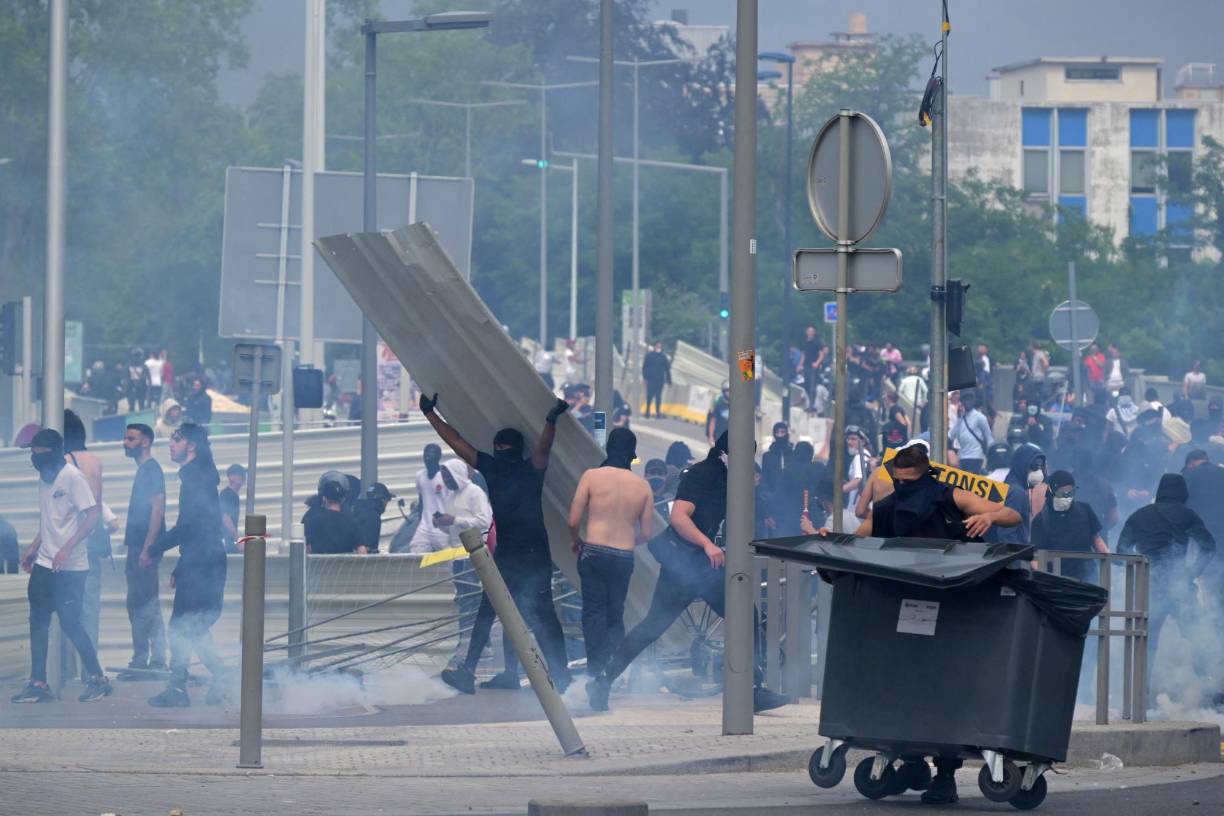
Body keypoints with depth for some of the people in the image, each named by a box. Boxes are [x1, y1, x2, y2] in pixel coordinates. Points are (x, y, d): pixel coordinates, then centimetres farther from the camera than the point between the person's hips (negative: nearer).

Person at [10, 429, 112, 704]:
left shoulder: (72, 477, -14)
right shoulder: (45, 478, 11)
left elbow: (93, 515, -20)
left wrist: (66, 549, -25)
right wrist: (34, 548, 18)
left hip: (70, 567, -8)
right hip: (44, 564, 8)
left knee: (70, 622, -5)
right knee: (38, 622, 6)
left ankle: (98, 679, 8)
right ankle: (38, 684, 9)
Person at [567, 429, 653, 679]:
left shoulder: (592, 476, -6)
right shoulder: (643, 486, 0)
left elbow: (573, 520, -5)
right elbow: (646, 534, 5)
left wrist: (574, 539, 15)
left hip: (593, 553, -2)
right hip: (624, 557, 2)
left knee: (594, 612, 4)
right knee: (616, 614, 13)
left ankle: (595, 670, -4)